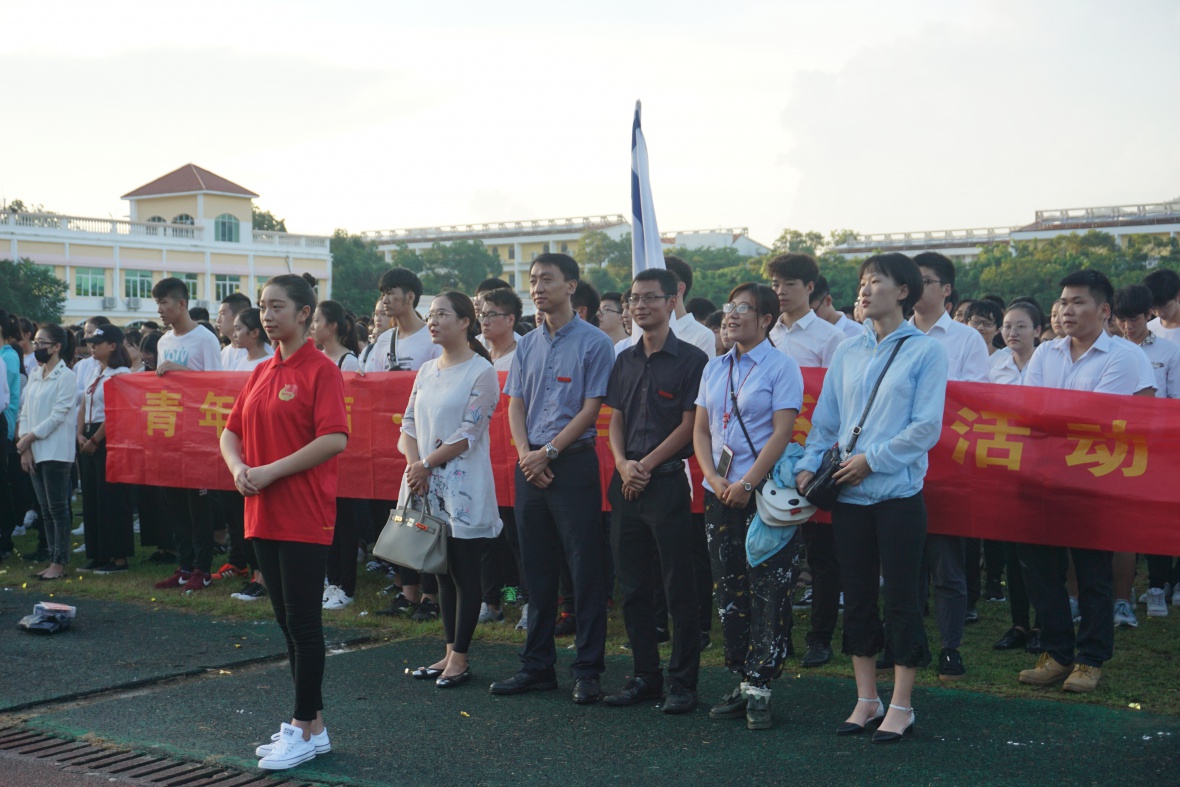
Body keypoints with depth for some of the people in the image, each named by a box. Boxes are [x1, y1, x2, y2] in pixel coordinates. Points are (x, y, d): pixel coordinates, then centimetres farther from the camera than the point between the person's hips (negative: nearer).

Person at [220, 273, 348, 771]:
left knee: (303, 623, -2)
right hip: (263, 516, 8)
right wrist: (238, 467, -3)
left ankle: (303, 730, 7)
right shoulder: (262, 373, 15)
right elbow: (232, 431, 18)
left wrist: (270, 472, -19)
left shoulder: (320, 370, -10)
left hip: (305, 519, -8)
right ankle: (312, 725, 21)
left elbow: (335, 439, -20)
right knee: (287, 621, 12)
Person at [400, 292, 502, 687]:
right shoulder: (427, 371, 13)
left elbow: (468, 433, -14)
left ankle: (460, 659, 5)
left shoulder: (481, 372, -8)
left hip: (464, 487, -7)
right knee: (442, 571, 11)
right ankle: (450, 653, 19)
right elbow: (409, 425, 11)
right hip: (428, 486, 7)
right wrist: (414, 465, -7)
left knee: (465, 573, -1)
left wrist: (427, 464, -12)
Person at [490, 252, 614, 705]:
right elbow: (515, 405, 11)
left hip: (574, 464, -6)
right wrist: (526, 454, -5)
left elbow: (591, 409, -8)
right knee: (537, 570, 10)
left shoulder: (593, 342, -4)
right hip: (531, 466, 6)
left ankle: (588, 670, 3)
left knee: (585, 568, -3)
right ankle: (537, 666, 18)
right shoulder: (527, 345, 14)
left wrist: (549, 452, -12)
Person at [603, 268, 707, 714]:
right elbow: (615, 419, 15)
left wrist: (646, 465, -11)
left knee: (678, 588, -2)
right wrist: (623, 463, -3)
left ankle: (683, 682, 5)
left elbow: (690, 425, -8)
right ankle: (645, 675, 19)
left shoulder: (691, 360, -4)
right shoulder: (626, 360, 14)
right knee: (633, 586, 10)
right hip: (626, 485, 6)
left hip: (668, 482, -6)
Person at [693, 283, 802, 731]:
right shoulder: (714, 369, 14)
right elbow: (700, 429, 13)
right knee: (728, 591, 8)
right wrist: (713, 478, -3)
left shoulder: (780, 366, -3)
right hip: (720, 493, 6)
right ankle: (741, 682, 15)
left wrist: (747, 483, -16)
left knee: (768, 591, -5)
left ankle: (759, 687, 0)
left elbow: (783, 431, -11)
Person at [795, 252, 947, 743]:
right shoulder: (847, 353, 11)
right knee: (857, 596, 10)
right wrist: (809, 465, -1)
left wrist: (872, 458, -13)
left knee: (901, 597, 1)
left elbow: (927, 427, -10)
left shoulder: (925, 351, -3)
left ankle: (901, 706, 11)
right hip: (848, 494, 5)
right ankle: (867, 699, 20)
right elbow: (826, 420, 13)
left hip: (897, 493, -5)